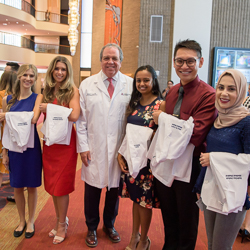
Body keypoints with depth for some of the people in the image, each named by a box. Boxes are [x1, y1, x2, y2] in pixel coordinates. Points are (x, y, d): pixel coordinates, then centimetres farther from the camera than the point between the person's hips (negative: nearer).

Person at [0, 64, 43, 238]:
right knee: (17, 186, 12)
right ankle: (22, 221, 32)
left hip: (31, 146, -3)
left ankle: (31, 221, 28)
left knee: (31, 185, 9)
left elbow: (33, 119, -24)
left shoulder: (38, 98, -6)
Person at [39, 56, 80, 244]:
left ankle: (62, 225, 22)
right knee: (52, 184, 12)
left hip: (65, 142, -5)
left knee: (61, 186, 4)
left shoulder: (72, 90, -8)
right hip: (49, 141, 6)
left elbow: (74, 115, -23)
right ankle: (61, 219, 32)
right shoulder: (48, 90, 10)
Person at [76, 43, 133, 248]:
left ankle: (109, 225, 38)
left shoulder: (131, 85, 1)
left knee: (115, 188, 13)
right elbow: (81, 118, 3)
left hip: (119, 150, 0)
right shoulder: (87, 85, 4)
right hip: (94, 149, 0)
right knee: (92, 189, 9)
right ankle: (92, 228, 33)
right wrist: (83, 146, -3)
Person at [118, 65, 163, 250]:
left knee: (145, 201, 7)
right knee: (136, 197, 16)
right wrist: (120, 154, 0)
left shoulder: (161, 104, -9)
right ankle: (135, 235, 35)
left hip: (148, 158, -4)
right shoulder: (133, 104, 7)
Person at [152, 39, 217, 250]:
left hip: (189, 166, -6)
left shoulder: (208, 95, -18)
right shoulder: (172, 92, 6)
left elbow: (195, 135, -27)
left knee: (186, 219, 15)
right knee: (168, 215, 24)